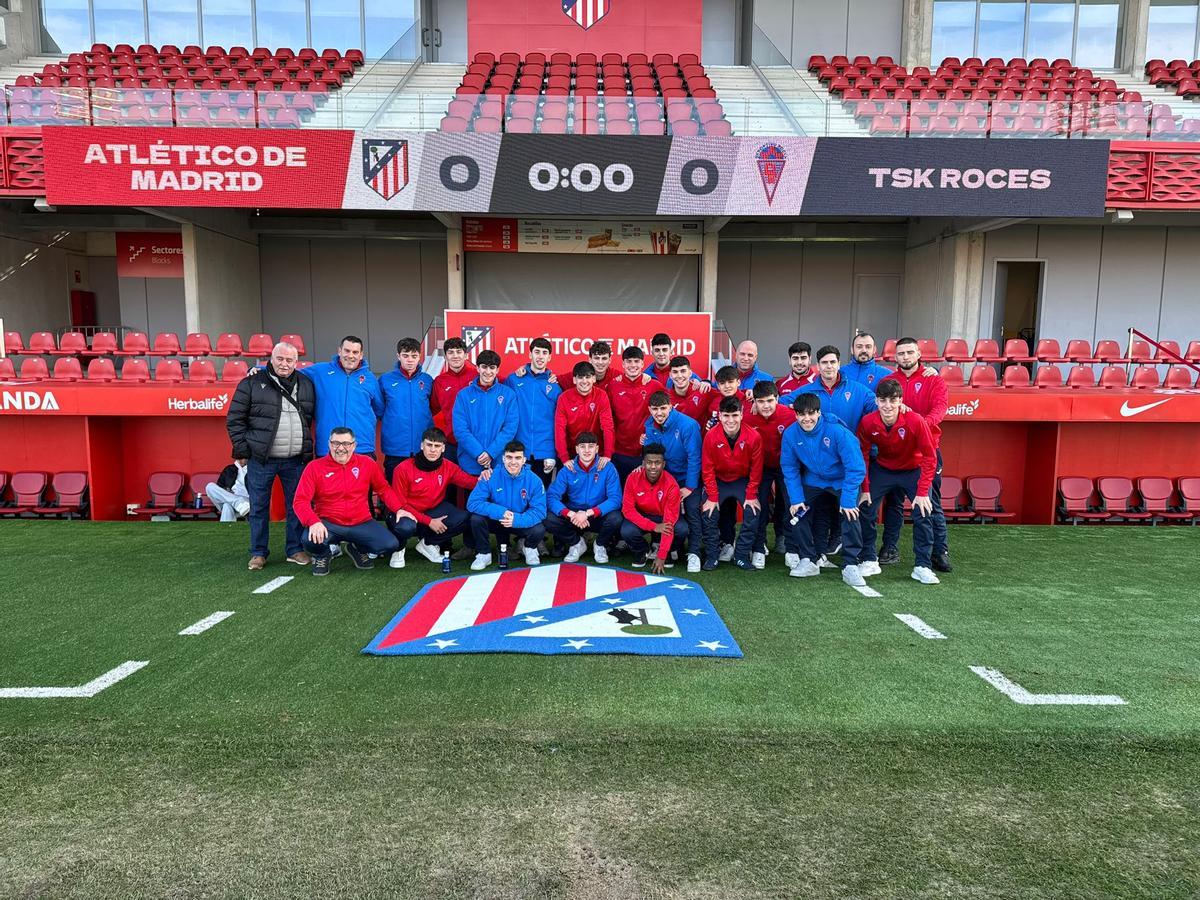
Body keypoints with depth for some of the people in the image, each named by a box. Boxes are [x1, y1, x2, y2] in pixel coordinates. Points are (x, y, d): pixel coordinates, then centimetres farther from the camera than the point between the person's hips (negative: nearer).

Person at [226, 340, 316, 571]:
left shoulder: (306, 385, 8)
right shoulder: (252, 383, -2)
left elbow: (313, 417, 15)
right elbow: (234, 419, 0)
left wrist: (308, 449, 8)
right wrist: (242, 449, -5)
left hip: (296, 460, 2)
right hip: (261, 459, -2)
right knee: (259, 507, 6)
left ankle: (296, 549, 21)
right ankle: (258, 553, 19)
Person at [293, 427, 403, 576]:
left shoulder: (367, 463, 1)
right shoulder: (314, 467, -5)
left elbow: (384, 489, 12)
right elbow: (301, 500, -11)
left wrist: (399, 509, -2)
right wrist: (314, 522, -29)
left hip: (361, 523, 2)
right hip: (328, 524, -2)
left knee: (391, 545, -19)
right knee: (311, 540, -35)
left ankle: (359, 550, 17)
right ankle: (322, 555, 7)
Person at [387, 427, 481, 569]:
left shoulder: (448, 467, -5)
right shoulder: (404, 469, -16)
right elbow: (399, 503, -14)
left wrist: (481, 479, -35)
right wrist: (429, 521, -19)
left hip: (433, 511, 4)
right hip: (408, 514, -4)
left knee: (463, 519, -21)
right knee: (406, 527, -39)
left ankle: (428, 543, 3)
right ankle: (398, 550, 0)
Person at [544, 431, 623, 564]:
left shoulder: (608, 469, -10)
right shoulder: (567, 471, -7)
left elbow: (615, 499, -19)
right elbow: (551, 497, -15)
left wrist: (588, 513, -30)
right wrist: (571, 514, -33)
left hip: (599, 517, -1)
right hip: (573, 517, 1)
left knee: (615, 518, -33)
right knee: (550, 519, -26)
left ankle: (600, 545, 3)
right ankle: (576, 543, 6)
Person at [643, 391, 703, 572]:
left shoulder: (687, 425, -25)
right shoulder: (650, 425, -8)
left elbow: (694, 457, -22)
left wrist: (689, 487, -19)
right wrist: (645, 463, -21)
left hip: (688, 476, -5)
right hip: (665, 475, 5)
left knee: (692, 511, -13)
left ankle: (694, 553, -3)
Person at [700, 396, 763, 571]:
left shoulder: (753, 437, -20)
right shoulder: (711, 436, -20)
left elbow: (756, 470, -8)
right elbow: (708, 469, -11)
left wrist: (751, 496, -10)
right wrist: (712, 497, -13)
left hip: (743, 481, 0)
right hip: (718, 481, 0)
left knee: (753, 511, -18)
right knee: (708, 513, -18)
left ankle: (741, 555, -2)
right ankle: (711, 556, 1)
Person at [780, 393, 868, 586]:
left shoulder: (837, 431, -30)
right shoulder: (790, 434, -18)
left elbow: (856, 467, -26)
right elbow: (790, 469, -7)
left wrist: (848, 500, -27)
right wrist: (796, 498, -14)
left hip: (843, 481, -4)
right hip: (813, 480, 4)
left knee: (850, 514, -21)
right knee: (797, 511, -6)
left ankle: (851, 566, -8)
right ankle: (809, 560, 10)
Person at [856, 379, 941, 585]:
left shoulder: (915, 421, -29)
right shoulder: (867, 422, -22)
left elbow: (929, 457, -20)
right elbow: (862, 456, -8)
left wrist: (922, 492, -22)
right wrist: (865, 489, -9)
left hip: (914, 470, -2)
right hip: (882, 469, 2)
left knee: (924, 513, -13)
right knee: (866, 510, -6)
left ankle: (922, 567, -2)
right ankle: (869, 560, 11)